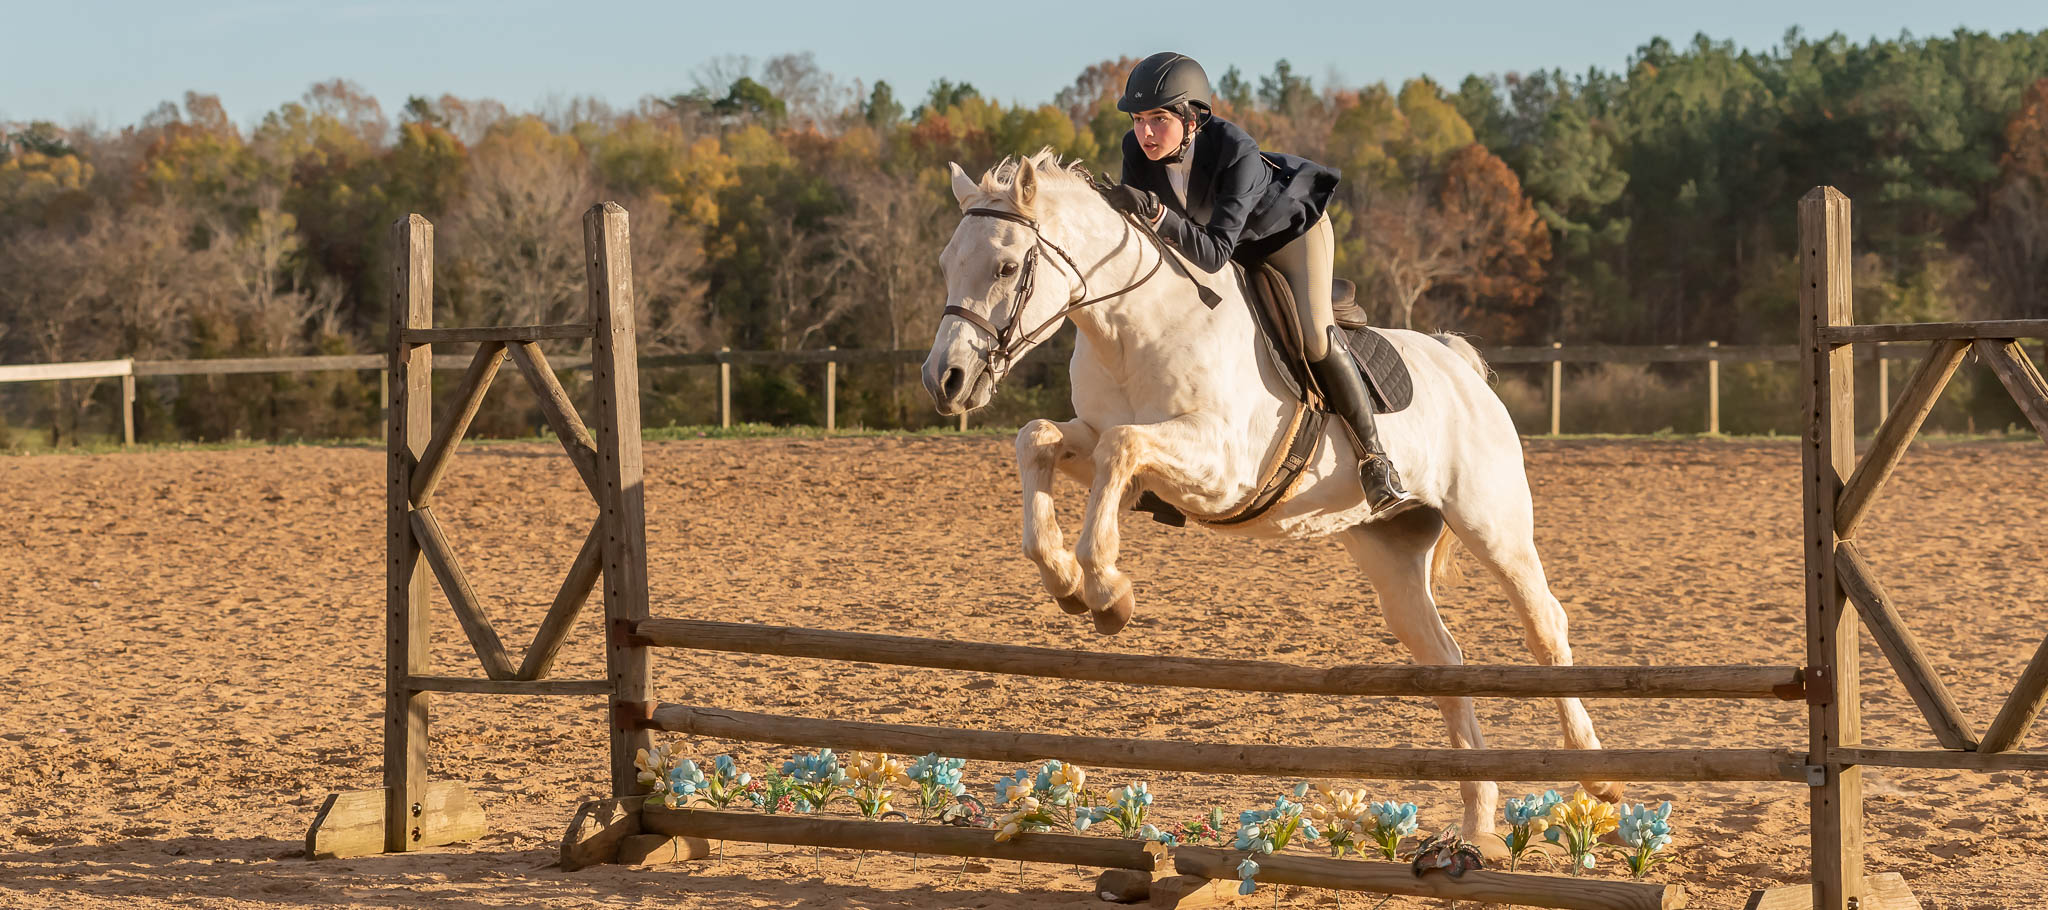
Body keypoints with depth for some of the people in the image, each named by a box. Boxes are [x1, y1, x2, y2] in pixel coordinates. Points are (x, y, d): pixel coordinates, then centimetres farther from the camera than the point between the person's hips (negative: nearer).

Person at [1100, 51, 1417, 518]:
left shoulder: (1238, 154, -42)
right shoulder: (1138, 151, -27)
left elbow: (1215, 253, -46)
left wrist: (1157, 213, -57)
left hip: (1290, 228, -6)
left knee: (1313, 333, -23)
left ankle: (1374, 459, -12)